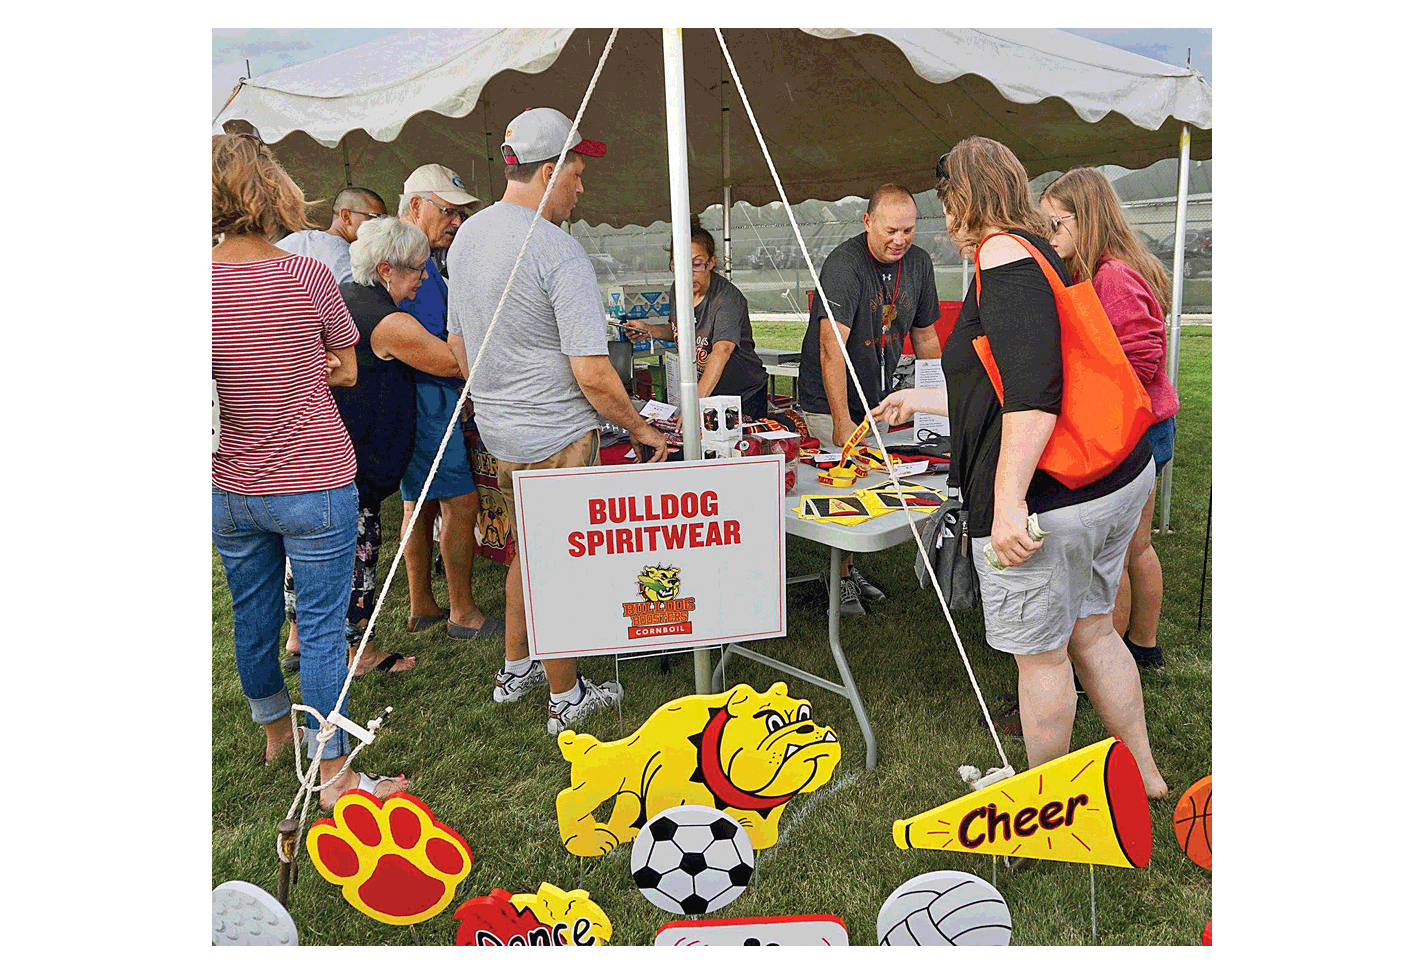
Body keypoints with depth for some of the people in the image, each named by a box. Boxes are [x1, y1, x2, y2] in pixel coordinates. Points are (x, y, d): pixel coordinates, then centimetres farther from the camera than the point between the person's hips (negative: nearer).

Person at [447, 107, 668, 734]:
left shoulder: (466, 237, 7)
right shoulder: (560, 254, -20)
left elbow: (459, 344, 16)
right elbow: (592, 375, -23)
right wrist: (641, 430, -8)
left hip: (499, 432, 8)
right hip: (557, 436, -8)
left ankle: (514, 670, 37)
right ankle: (566, 698, 20)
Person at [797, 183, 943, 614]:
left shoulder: (919, 263, 0)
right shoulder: (843, 265, -22)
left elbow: (924, 337, 12)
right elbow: (832, 349, -31)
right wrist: (842, 422, -36)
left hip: (878, 400, 7)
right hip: (831, 402, -6)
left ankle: (849, 568, 28)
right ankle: (840, 578, 12)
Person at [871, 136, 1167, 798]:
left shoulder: (1004, 256, -12)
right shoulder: (1040, 255, 18)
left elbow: (1033, 391, -26)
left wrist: (1009, 501, -28)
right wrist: (918, 400, 37)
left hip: (1047, 498, -10)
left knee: (1039, 651, 7)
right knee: (1091, 628, 23)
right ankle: (1142, 773, 38)